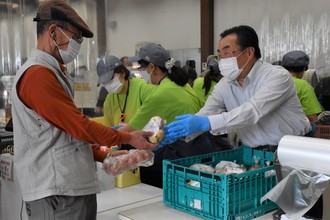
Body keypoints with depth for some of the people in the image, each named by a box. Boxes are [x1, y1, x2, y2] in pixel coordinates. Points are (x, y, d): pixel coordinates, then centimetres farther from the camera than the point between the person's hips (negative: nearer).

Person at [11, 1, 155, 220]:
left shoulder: (54, 72, 16)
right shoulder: (38, 74, -16)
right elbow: (78, 125, -17)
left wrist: (103, 156, 11)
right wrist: (128, 138, -7)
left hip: (73, 187, 9)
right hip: (56, 193, -9)